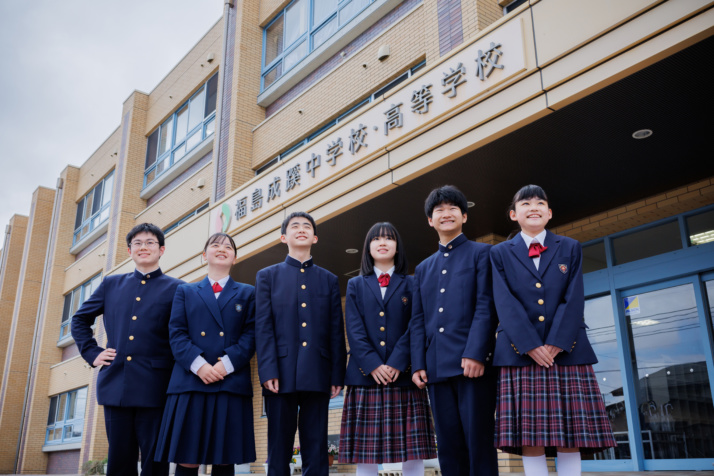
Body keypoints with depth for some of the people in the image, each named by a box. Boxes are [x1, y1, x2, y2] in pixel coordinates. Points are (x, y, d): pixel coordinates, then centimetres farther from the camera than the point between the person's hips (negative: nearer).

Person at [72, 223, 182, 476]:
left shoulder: (175, 289, 3)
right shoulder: (111, 284, 14)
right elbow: (80, 319, 24)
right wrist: (92, 353, 12)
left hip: (154, 387, -3)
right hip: (115, 385, 3)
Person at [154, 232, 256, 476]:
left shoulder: (247, 293, 17)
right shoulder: (185, 291, 18)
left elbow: (251, 335, 5)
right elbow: (176, 334, 6)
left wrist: (227, 364, -11)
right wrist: (198, 364, -11)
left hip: (232, 384, 0)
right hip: (190, 383, 0)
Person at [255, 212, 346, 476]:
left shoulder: (329, 280, 16)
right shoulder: (267, 276, 12)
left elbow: (336, 332, 10)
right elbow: (263, 327, 2)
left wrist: (337, 375, 2)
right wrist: (268, 371, -9)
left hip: (317, 375, 1)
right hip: (282, 374, -1)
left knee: (316, 454, 3)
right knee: (279, 453, 3)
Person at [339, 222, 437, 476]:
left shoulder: (410, 284, 12)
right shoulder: (356, 285, 15)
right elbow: (354, 330, 3)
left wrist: (396, 363, -13)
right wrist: (373, 365, -11)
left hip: (404, 375, 0)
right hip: (365, 376, 1)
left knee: (412, 454, -2)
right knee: (365, 455, 0)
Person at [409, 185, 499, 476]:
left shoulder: (481, 253, 8)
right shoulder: (423, 268, 23)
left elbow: (486, 306, -4)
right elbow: (417, 320, 17)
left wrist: (476, 353, -16)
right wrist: (418, 364, 5)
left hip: (472, 361, -4)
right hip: (437, 366, 5)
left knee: (479, 441, -5)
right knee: (448, 446, 5)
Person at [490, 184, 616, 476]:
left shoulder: (570, 249, 14)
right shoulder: (500, 253, 11)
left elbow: (574, 299, 2)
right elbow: (505, 303, -1)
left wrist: (555, 344, -11)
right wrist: (531, 346, -14)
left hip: (567, 351, 1)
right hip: (520, 353, -1)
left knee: (569, 434, -1)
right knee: (530, 437, -3)